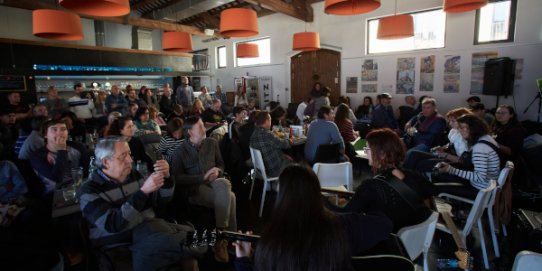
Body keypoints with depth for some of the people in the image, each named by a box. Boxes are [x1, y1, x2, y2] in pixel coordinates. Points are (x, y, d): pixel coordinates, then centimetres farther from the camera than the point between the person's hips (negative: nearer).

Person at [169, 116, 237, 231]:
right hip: (195, 187, -4)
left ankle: (222, 228, -25)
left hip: (214, 182, 4)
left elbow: (221, 163, 20)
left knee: (223, 184, -35)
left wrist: (218, 171, -5)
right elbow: (178, 178, -9)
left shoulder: (212, 143, 10)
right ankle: (229, 230, -12)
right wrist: (203, 177, -17)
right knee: (229, 197, -29)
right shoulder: (179, 152, -2)